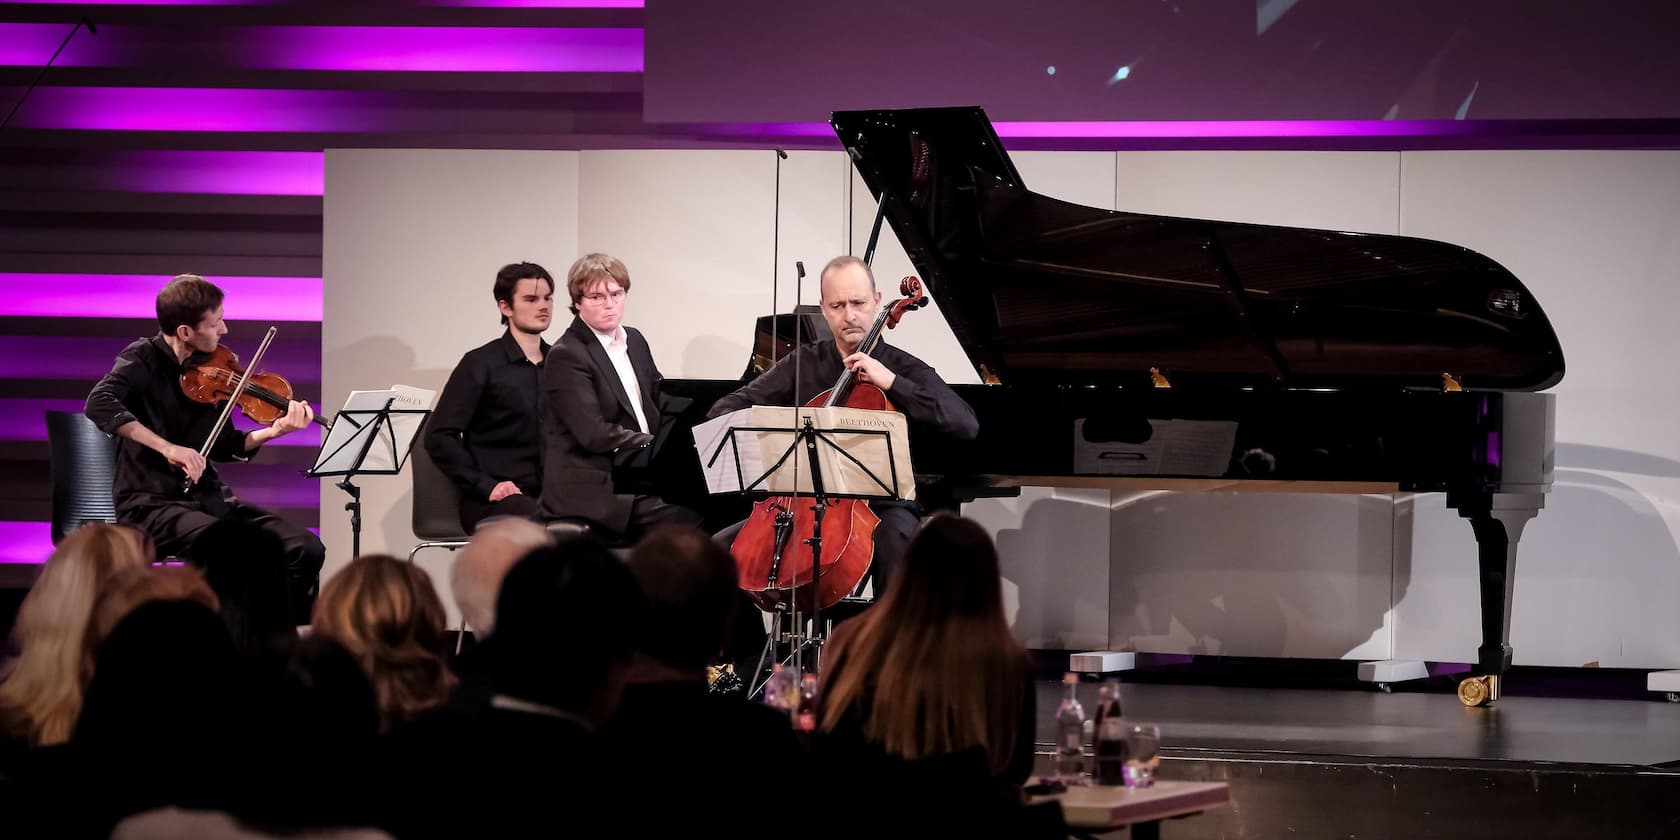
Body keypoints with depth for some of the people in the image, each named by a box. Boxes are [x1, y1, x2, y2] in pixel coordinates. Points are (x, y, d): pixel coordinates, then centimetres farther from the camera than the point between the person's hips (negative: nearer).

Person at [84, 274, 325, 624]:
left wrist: (272, 432, -7)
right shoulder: (144, 359, -8)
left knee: (306, 549, -9)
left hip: (206, 498, 6)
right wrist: (167, 447, -33)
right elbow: (100, 404, -27)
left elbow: (223, 447, 10)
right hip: (150, 503, -6)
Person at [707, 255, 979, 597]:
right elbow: (726, 409, 11)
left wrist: (892, 382, -18)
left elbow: (967, 425, -12)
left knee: (896, 545, -38)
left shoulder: (904, 369, 3)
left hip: (880, 504, -3)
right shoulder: (803, 363, 12)